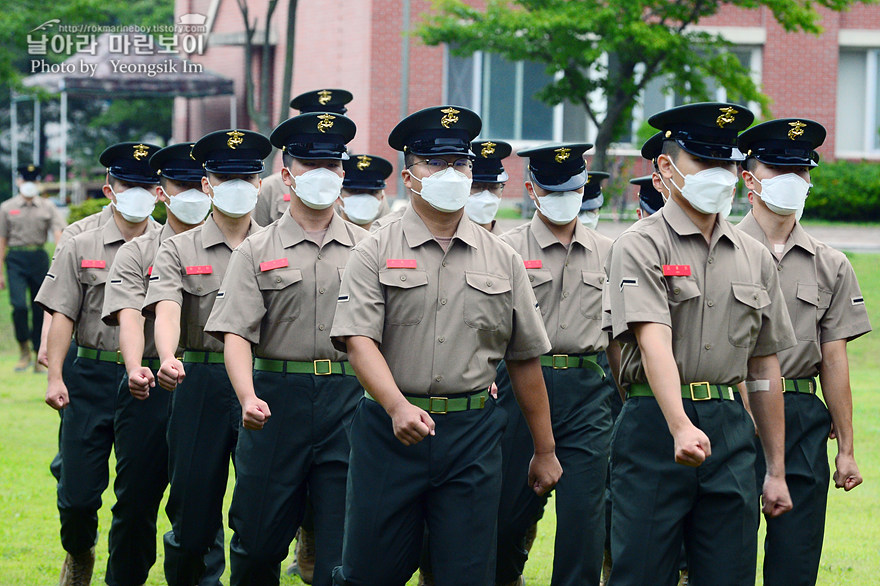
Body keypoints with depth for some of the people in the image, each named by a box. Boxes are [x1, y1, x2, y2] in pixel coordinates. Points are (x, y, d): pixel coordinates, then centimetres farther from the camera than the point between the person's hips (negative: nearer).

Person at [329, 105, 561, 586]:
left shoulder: (502, 261, 10)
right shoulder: (375, 254, 1)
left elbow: (525, 360, 14)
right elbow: (359, 340, -11)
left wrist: (545, 451, 14)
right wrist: (398, 407, -28)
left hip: (474, 434, 2)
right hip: (390, 431, -2)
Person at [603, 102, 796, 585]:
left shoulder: (753, 257, 14)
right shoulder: (640, 247, -4)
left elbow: (765, 368, 17)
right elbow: (654, 342, -19)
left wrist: (776, 471, 15)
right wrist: (681, 428, -34)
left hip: (732, 429, 5)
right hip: (655, 428, -5)